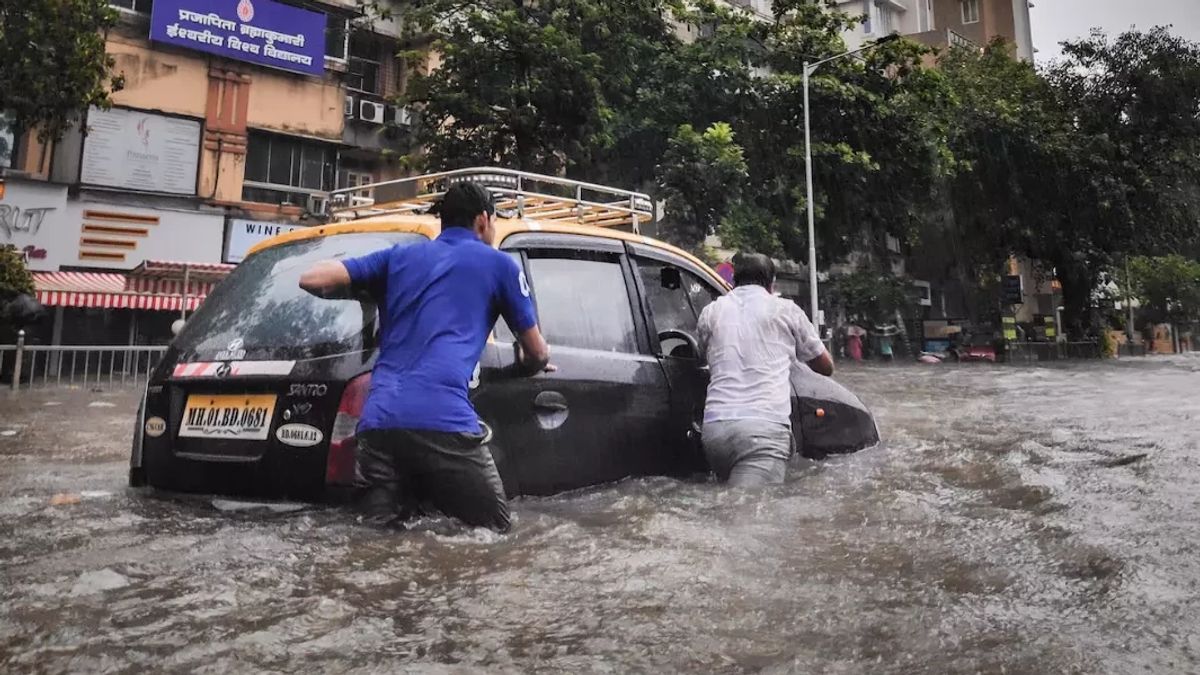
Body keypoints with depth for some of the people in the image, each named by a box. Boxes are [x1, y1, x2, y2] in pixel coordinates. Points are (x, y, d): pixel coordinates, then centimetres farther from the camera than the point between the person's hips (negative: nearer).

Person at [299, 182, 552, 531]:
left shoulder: (399, 256, 23)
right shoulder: (499, 264, 15)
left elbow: (312, 279, 17)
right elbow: (538, 353, 22)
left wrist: (370, 293, 36)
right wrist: (528, 365, 46)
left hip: (378, 420, 4)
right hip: (444, 419, -4)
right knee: (494, 527, 8)